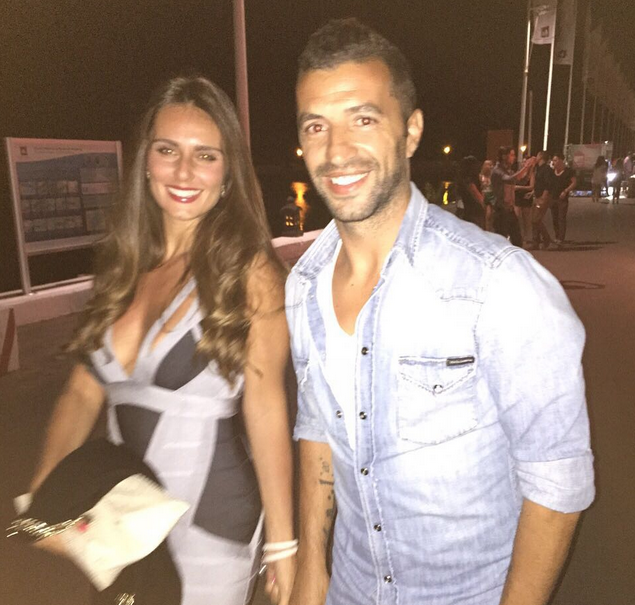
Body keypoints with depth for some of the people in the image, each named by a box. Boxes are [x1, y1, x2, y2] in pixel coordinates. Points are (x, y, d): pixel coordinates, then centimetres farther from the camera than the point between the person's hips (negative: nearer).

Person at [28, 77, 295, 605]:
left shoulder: (249, 270, -14)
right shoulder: (124, 266, 0)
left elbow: (265, 407, -15)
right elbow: (84, 394, 3)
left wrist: (283, 543, -13)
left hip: (210, 521, -5)